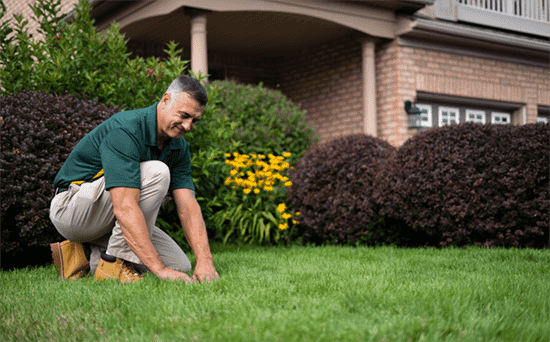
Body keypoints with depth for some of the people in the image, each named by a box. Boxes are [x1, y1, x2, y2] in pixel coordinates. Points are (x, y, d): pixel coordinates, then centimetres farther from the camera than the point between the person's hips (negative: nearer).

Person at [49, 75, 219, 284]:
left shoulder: (179, 147, -2)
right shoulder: (125, 131, -29)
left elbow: (187, 206, -10)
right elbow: (124, 208, -38)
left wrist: (204, 261, -25)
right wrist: (159, 269, -42)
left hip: (104, 220, 8)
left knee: (179, 266, -2)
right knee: (156, 172, -28)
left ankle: (87, 253, 6)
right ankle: (115, 263, -19)